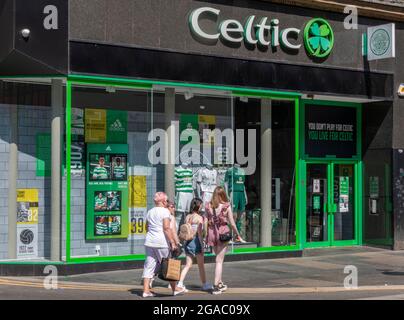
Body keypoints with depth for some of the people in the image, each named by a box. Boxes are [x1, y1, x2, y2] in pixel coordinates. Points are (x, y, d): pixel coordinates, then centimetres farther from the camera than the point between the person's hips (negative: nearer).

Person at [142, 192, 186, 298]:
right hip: (162, 242, -6)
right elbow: (167, 228, -16)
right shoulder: (165, 211, -8)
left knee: (149, 266, 5)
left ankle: (146, 290, 0)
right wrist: (173, 242, -16)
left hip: (150, 242, 7)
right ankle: (175, 289, 14)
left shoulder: (150, 212, 15)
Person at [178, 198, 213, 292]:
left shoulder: (187, 217, 7)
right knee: (201, 265, 8)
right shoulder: (199, 217, -10)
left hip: (187, 242, 6)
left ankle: (180, 283, -4)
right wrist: (202, 246, -11)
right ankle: (204, 285, 20)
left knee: (188, 265, 8)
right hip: (196, 241, -5)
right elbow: (199, 232, -14)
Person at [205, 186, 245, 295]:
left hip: (212, 233, 3)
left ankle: (220, 283, 28)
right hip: (223, 232, -3)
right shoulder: (226, 206, -6)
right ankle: (216, 286, -1)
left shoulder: (208, 206, 1)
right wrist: (238, 235, 7)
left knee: (219, 259, 20)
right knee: (219, 260, 2)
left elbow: (206, 222, 1)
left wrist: (205, 235, 9)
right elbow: (232, 223, -3)